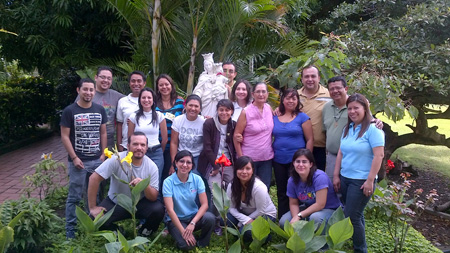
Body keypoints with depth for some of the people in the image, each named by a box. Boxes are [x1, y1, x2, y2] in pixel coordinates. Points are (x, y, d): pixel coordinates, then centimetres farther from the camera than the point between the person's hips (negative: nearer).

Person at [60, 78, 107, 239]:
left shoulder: (100, 110, 7)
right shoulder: (69, 111, -4)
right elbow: (64, 136, -6)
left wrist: (103, 154, 4)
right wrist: (74, 157, -12)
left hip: (97, 160, 3)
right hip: (78, 161, -3)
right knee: (74, 197, 4)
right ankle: (70, 229, 15)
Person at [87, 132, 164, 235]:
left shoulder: (152, 166, -15)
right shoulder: (117, 159, -22)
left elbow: (153, 197, -15)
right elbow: (94, 178, -22)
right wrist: (93, 207, -21)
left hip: (140, 203, 1)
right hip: (115, 203, -1)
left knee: (158, 209, -26)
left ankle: (144, 234, 6)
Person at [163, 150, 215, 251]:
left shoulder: (197, 179, -6)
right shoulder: (168, 182, -12)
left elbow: (204, 204, -10)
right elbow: (170, 209, -17)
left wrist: (192, 223, -24)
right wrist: (183, 231, -23)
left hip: (194, 216, 3)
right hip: (176, 220, -2)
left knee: (210, 218, -29)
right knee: (186, 245, -28)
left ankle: (202, 244, -1)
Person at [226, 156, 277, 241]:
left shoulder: (259, 187, -29)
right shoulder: (231, 186, -14)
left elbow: (260, 211, -20)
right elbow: (232, 207, -10)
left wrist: (241, 223, -15)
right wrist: (245, 219, -28)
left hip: (265, 214, -5)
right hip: (245, 214, 5)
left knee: (246, 231, -31)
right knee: (225, 218, -23)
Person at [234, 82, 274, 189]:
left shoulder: (269, 108, 3)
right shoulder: (246, 112, -10)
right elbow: (236, 136, -8)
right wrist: (241, 158, -10)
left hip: (267, 158, 4)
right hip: (249, 159, -4)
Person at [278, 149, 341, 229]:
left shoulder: (319, 177, -26)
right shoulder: (292, 181, -8)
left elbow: (320, 204, -27)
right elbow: (293, 203, -1)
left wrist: (299, 215, -24)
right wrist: (295, 217, -22)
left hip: (330, 209, -5)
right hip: (309, 209, 5)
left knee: (315, 217, -38)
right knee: (283, 221, -14)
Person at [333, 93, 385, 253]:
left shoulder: (373, 129, -13)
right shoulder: (347, 129, 9)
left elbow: (379, 155, -17)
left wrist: (370, 180, -19)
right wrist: (336, 175, 10)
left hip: (361, 181, -7)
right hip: (345, 178, 7)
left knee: (352, 216, -3)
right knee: (356, 215, 17)